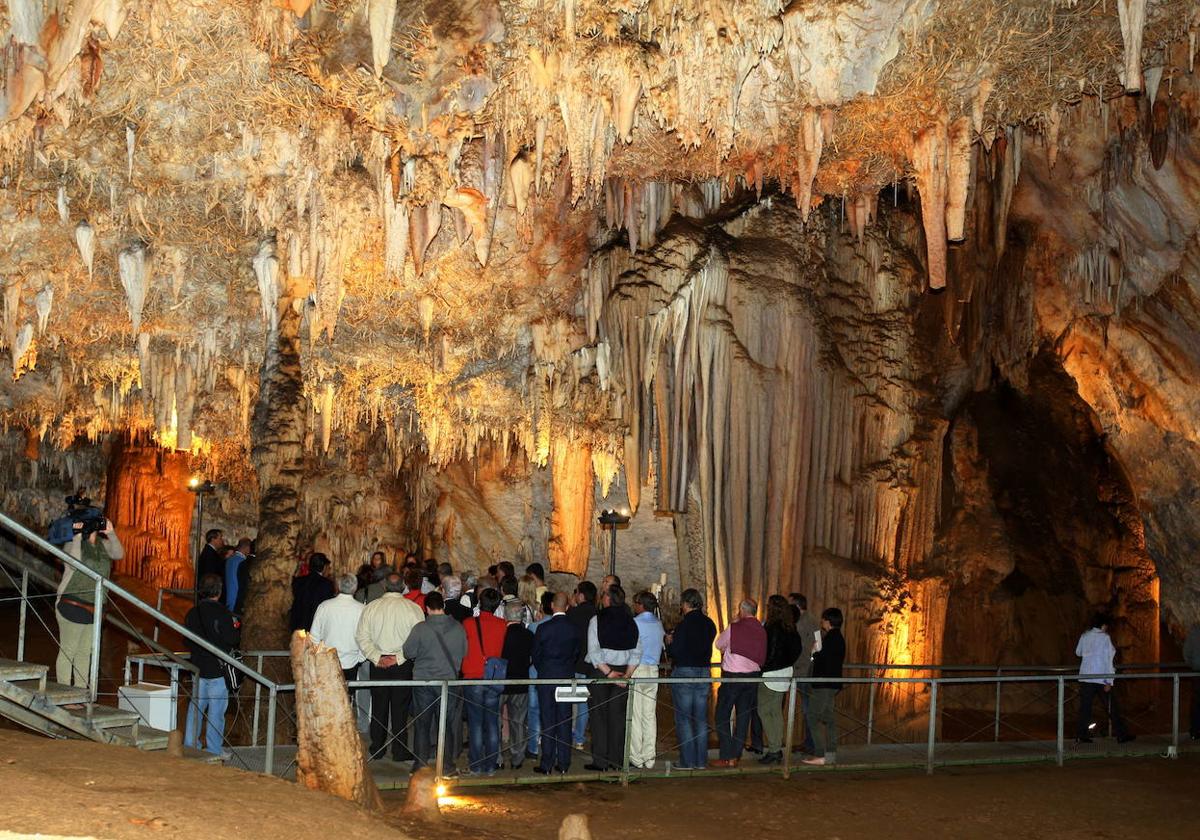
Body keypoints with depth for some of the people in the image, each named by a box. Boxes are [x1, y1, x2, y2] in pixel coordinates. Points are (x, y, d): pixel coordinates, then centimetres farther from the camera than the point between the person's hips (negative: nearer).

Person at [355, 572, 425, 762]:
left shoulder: (371, 607, -1)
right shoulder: (413, 608, -7)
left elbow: (361, 636, -4)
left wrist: (376, 657, -6)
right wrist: (399, 657, -10)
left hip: (378, 664, 2)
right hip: (403, 666, -2)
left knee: (378, 707, 11)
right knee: (400, 708, 4)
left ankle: (377, 750, 17)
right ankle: (400, 752, 6)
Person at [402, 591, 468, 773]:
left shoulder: (421, 628, -12)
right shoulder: (458, 628, -5)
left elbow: (408, 652, -5)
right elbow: (464, 653, 5)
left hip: (423, 681, -1)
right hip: (449, 680, 1)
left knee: (422, 724, 10)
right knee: (447, 724, 9)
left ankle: (420, 764, 12)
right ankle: (447, 765, 12)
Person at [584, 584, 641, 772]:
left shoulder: (597, 620, -8)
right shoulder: (631, 622, 4)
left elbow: (594, 651, -15)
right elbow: (637, 652, 0)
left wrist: (608, 672, -13)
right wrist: (627, 675, -2)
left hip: (600, 671, -4)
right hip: (623, 671, 4)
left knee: (599, 716, 2)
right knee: (618, 716, 7)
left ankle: (600, 761, 1)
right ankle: (617, 760, 9)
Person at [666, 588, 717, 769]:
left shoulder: (684, 624, -15)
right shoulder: (709, 624, 5)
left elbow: (675, 651, -17)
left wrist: (669, 642, 5)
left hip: (684, 672, -6)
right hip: (704, 671, 6)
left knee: (683, 719, 0)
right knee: (701, 718, 11)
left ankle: (687, 761, 0)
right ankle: (701, 760, 13)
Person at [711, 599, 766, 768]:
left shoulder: (733, 628, -11)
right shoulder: (761, 631, 0)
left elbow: (719, 645, 5)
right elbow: (762, 655, 8)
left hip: (732, 677, -4)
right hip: (752, 676, 4)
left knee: (723, 716, 4)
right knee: (743, 717, 11)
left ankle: (727, 757, -2)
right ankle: (736, 756, 11)